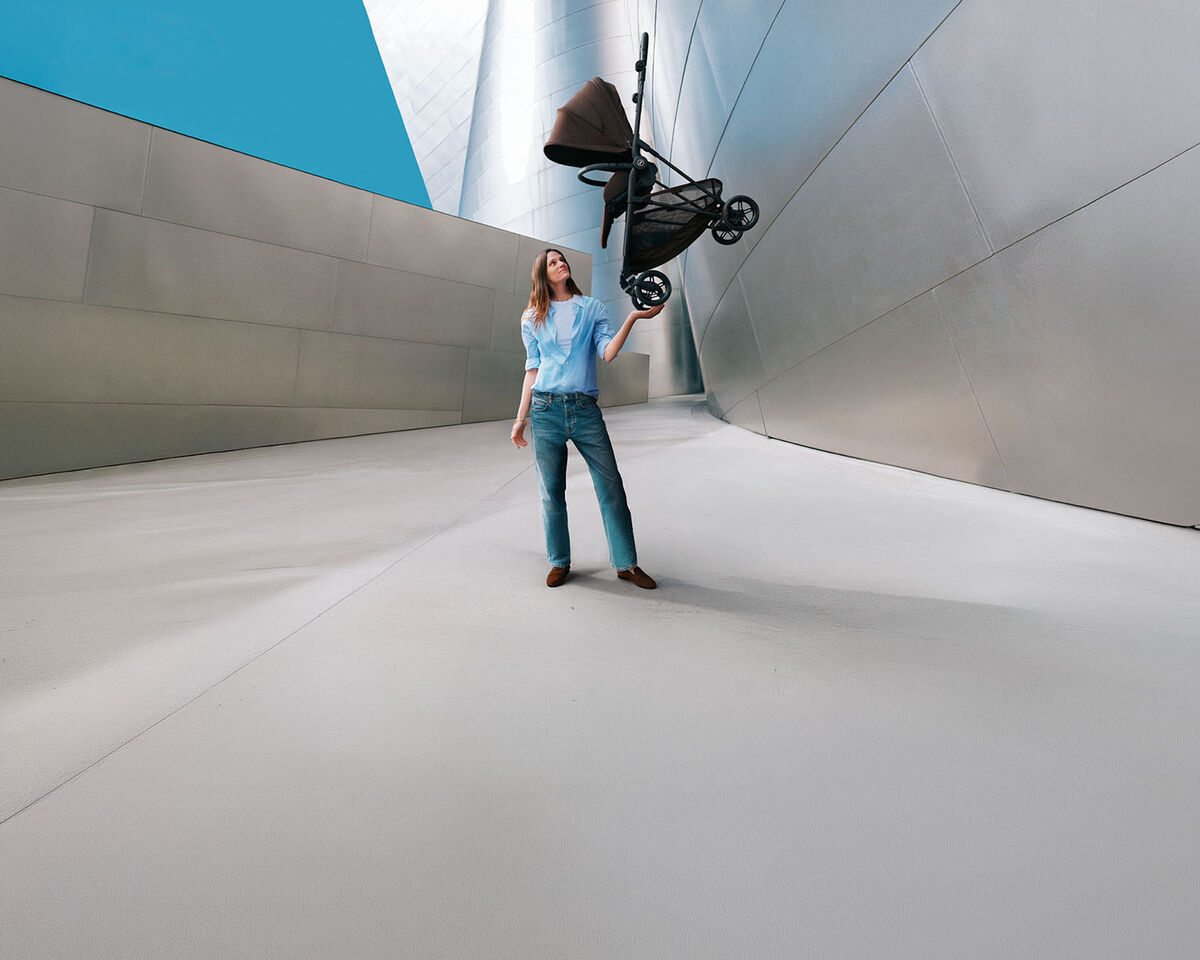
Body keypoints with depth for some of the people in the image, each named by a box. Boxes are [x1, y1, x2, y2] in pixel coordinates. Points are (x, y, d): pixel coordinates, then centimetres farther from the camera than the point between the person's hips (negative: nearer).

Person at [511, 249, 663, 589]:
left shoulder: (592, 308, 13)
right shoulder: (532, 318, 14)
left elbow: (607, 352, -1)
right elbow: (533, 369, 14)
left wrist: (632, 319, -14)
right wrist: (521, 417, 10)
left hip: (585, 409, 0)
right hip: (546, 409, 0)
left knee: (611, 487, -3)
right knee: (551, 492, 4)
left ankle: (626, 563, 10)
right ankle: (559, 562, 20)